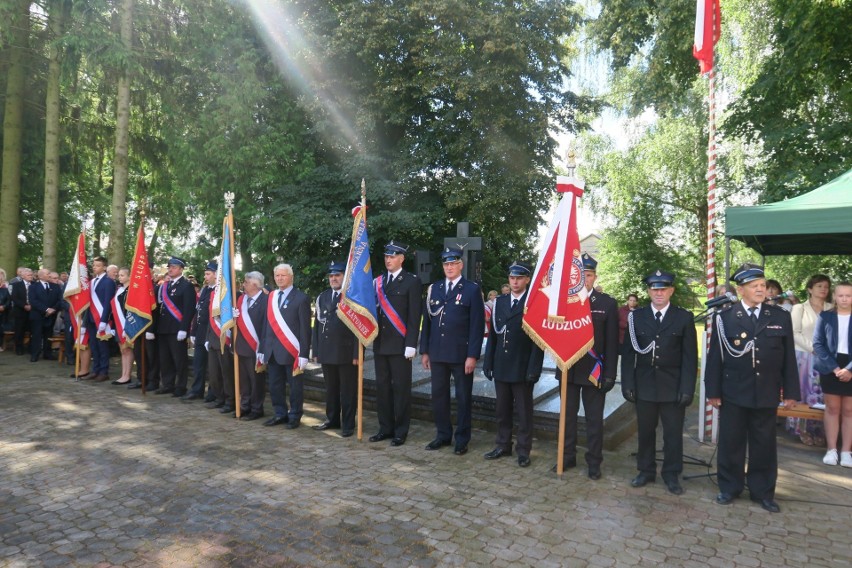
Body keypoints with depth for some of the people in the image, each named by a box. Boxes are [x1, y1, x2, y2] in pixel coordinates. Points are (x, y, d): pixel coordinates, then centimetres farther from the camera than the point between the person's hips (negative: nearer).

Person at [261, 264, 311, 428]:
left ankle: (295, 416, 19)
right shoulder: (271, 297, 11)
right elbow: (268, 324, 12)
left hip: (291, 351, -6)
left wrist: (303, 353, -13)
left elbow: (305, 328, -9)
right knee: (275, 386, 13)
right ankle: (280, 414, 27)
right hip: (272, 351, 6)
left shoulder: (301, 298, -6)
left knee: (295, 386, 6)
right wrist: (263, 349, 9)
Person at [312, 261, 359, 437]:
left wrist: (357, 354, -13)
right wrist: (316, 351, 8)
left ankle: (348, 424, 15)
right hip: (326, 352, 5)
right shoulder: (322, 297, 12)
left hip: (346, 352, -5)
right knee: (330, 389, 15)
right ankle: (332, 420, 28)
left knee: (348, 390, 4)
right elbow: (317, 325, 13)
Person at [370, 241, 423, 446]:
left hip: (400, 344, -5)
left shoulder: (412, 281, -4)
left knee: (401, 388, 2)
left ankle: (401, 431, 12)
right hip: (380, 343, 5)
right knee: (382, 387, 11)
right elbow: (374, 310, 13)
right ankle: (385, 428, 22)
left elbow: (414, 316, -8)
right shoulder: (378, 281, 12)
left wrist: (410, 345, -13)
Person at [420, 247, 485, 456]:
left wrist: (472, 355, -13)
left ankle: (462, 439, 19)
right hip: (437, 353, 4)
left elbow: (477, 325, -7)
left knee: (463, 398, 7)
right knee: (439, 395, 11)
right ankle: (443, 435, 26)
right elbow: (427, 321, 11)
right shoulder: (434, 288, 10)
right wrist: (424, 351, 7)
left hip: (461, 354, -4)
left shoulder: (472, 289, -3)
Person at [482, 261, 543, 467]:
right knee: (502, 410, 14)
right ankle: (503, 445, 27)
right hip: (501, 366, 5)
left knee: (524, 411, 7)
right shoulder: (499, 302, 8)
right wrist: (488, 363, 6)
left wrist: (534, 369, -14)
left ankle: (523, 450, 19)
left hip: (522, 368, -5)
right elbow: (492, 334, 9)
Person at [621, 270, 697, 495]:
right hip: (644, 385, 1)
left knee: (673, 433, 9)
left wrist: (687, 389, -9)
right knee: (645, 431, 12)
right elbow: (628, 353, 3)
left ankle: (671, 475, 25)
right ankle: (646, 471, 27)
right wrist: (627, 384, -3)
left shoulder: (684, 318, 0)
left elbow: (690, 357, -3)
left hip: (673, 387, -1)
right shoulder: (636, 317, 3)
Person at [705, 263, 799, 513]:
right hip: (733, 393, -1)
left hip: (767, 395, 2)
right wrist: (713, 391, -4)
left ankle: (763, 491, 28)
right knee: (731, 443, 9)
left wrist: (791, 391, 3)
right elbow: (715, 357, -2)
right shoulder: (725, 317, -3)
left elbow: (789, 358, 6)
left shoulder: (781, 317, 3)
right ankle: (729, 487, 25)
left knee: (764, 445, 12)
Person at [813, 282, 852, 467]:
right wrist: (834, 367, -12)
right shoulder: (825, 317, 1)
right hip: (830, 368, 0)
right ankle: (832, 450, 11)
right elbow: (818, 343, -3)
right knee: (832, 408, 6)